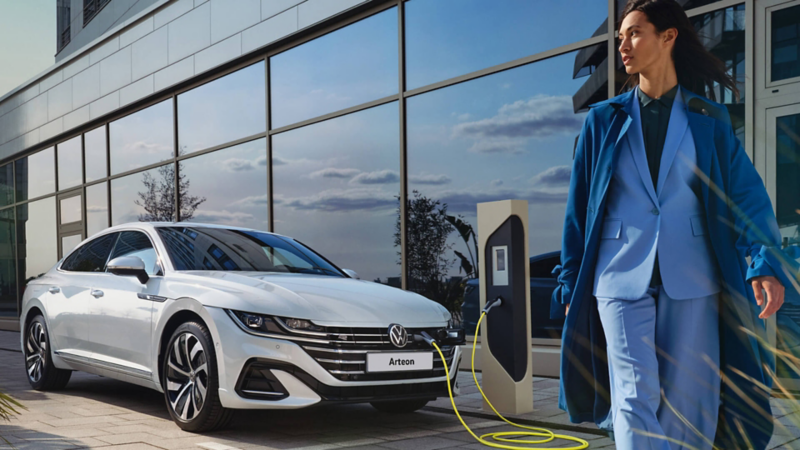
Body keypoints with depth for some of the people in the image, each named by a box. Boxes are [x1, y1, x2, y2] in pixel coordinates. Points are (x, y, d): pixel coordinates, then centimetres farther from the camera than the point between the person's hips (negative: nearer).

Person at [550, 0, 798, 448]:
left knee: (687, 405, 3)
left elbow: (746, 192, 0)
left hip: (690, 279, 0)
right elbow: (579, 205, 12)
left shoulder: (709, 120, 8)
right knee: (635, 399, -12)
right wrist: (571, 281, 9)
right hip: (621, 277, 0)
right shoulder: (604, 121, 11)